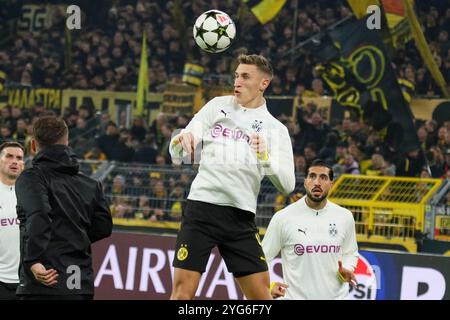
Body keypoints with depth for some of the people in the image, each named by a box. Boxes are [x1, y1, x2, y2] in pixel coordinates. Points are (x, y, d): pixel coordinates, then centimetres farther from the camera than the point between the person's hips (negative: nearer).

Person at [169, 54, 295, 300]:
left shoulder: (275, 129, 9)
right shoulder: (217, 106, 10)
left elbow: (287, 184, 0)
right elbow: (178, 154, 7)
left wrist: (266, 157, -17)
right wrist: (180, 141, -17)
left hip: (241, 216, 1)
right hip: (202, 206, -1)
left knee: (261, 293, -2)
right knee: (183, 289, -8)